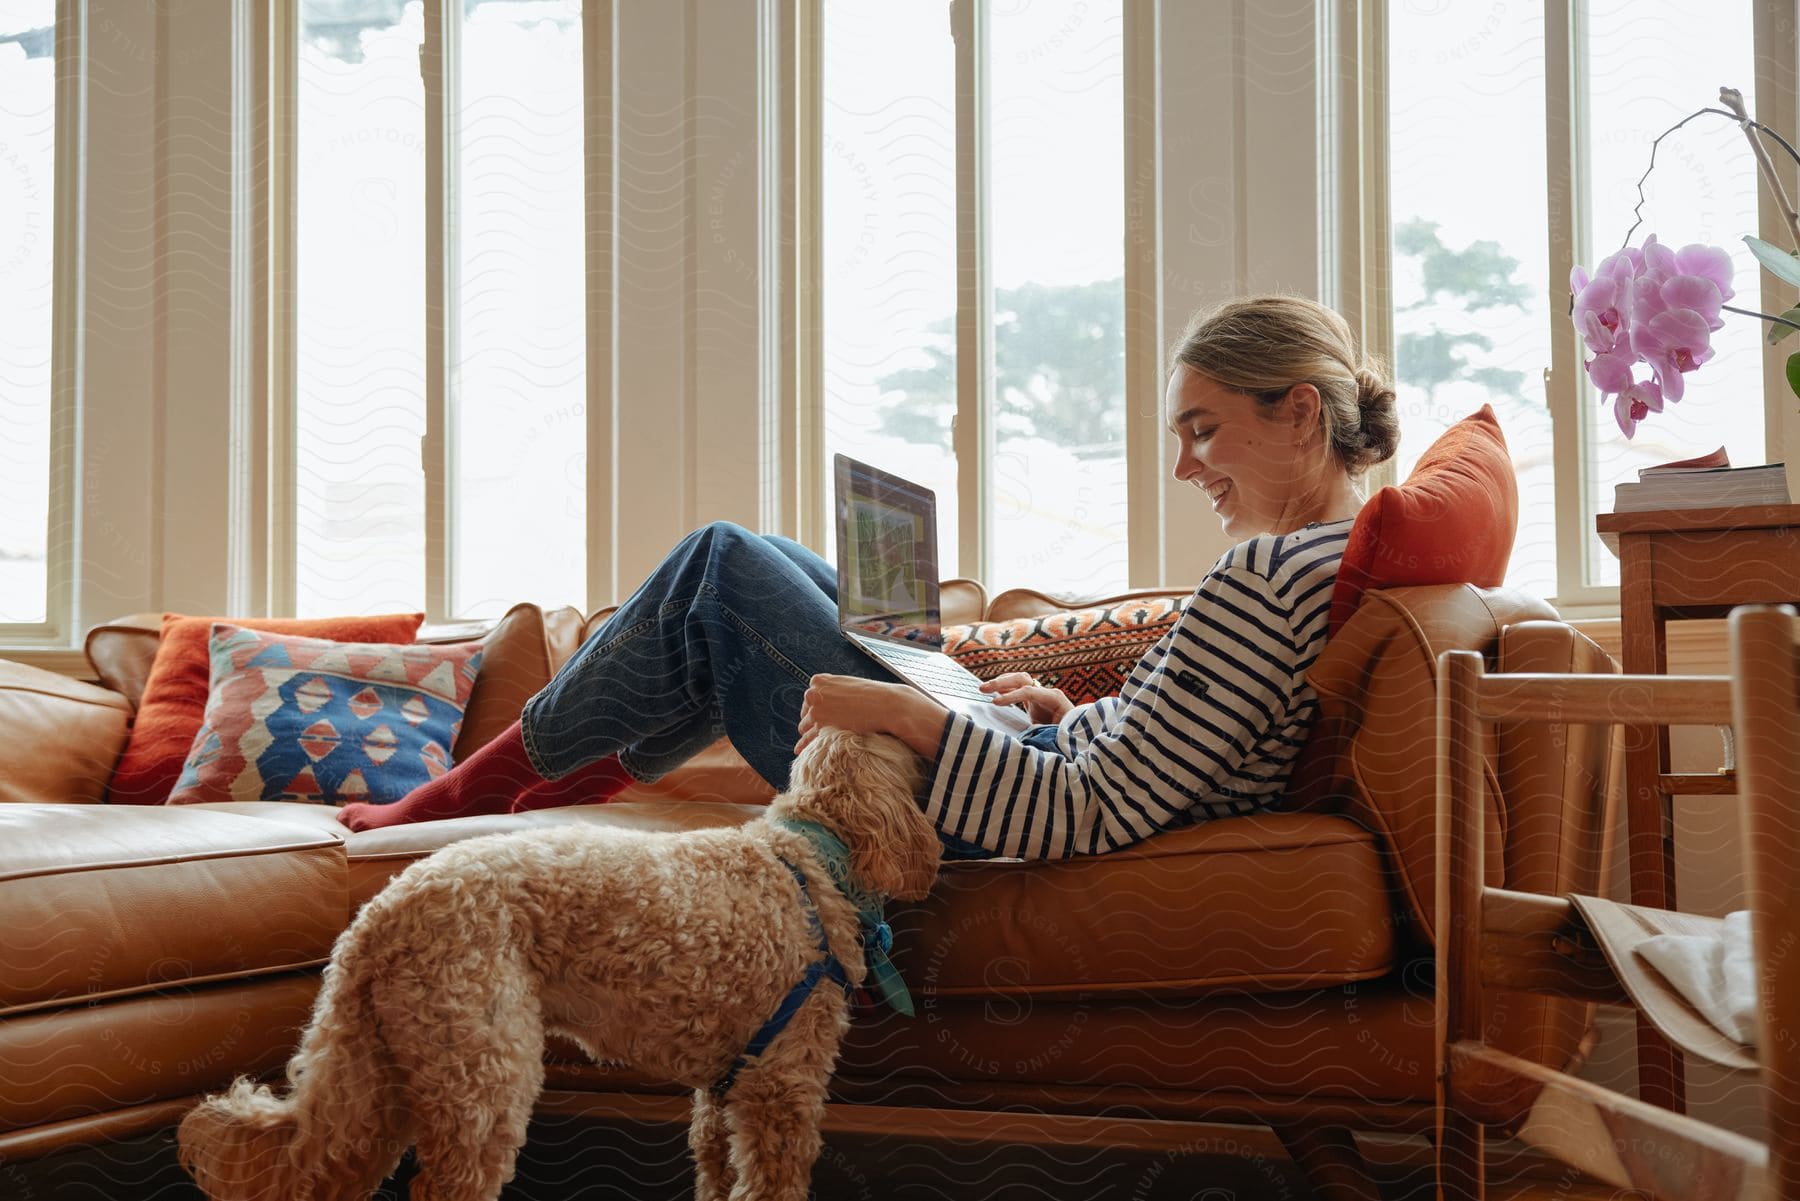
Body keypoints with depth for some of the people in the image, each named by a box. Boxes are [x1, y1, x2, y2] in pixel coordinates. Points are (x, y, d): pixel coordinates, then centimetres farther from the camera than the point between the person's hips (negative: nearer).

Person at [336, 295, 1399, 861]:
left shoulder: (1264, 582, -26)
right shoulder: (1344, 548, 4)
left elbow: (1097, 816, -30)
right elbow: (1184, 739, 17)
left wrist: (908, 712, -27)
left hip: (968, 819, -10)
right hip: (1050, 780, 10)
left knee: (722, 567, 2)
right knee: (773, 568, 21)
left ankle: (469, 791, 17)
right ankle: (559, 793, 27)